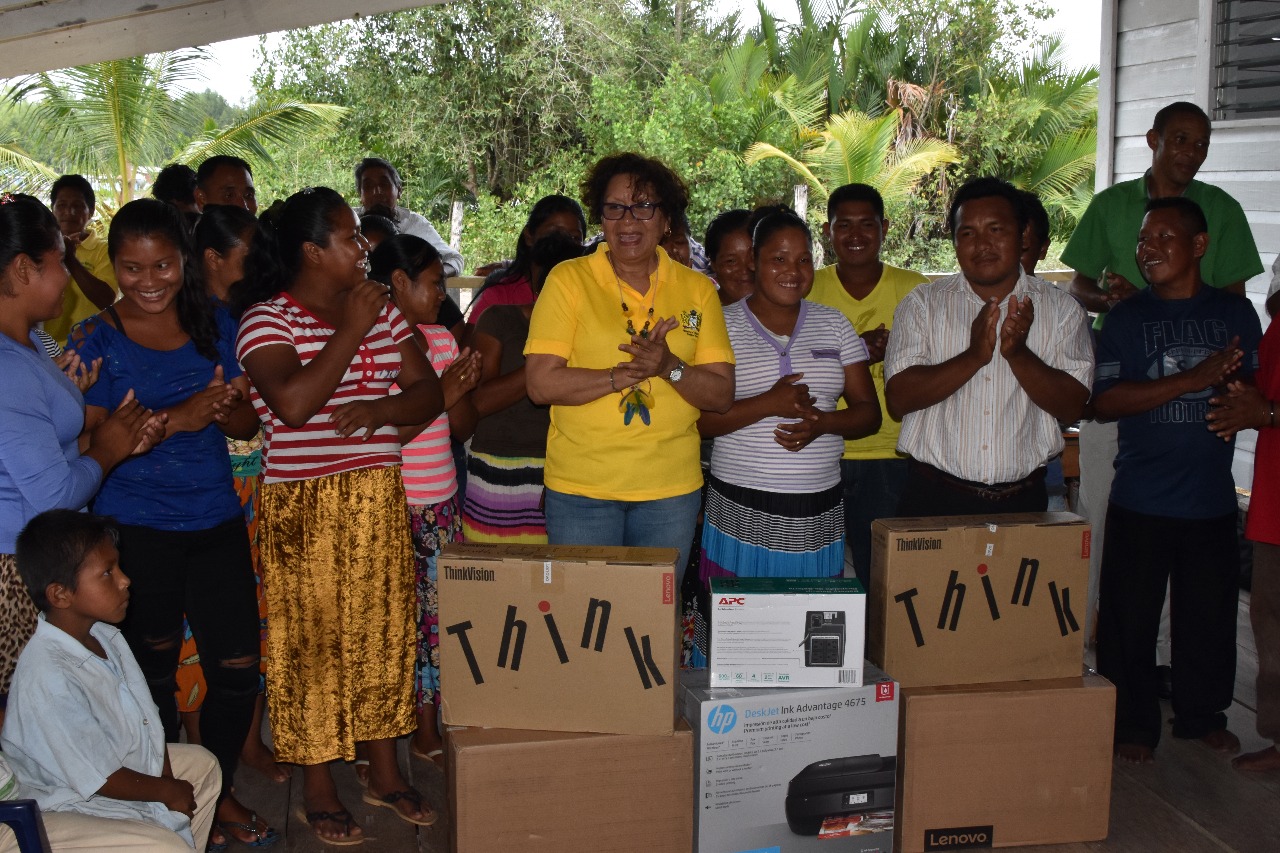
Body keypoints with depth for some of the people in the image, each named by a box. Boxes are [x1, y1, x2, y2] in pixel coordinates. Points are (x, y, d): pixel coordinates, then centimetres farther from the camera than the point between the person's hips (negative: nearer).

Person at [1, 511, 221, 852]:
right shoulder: (48, 679, -32)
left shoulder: (103, 636, -4)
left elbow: (146, 717, 5)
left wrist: (167, 779, -3)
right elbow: (98, 779, -25)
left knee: (202, 762, 18)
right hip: (63, 807, -10)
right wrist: (166, 791, -12)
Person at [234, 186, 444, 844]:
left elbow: (430, 392, 7)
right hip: (304, 507, -5)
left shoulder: (382, 311, 10)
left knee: (383, 630, 12)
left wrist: (381, 408, -13)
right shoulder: (267, 318, -8)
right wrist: (350, 331, -17)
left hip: (379, 499, 6)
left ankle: (384, 771, 27)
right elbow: (292, 403, -24)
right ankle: (317, 788, 18)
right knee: (313, 642, 3)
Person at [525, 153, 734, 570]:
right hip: (580, 488, -2)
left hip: (671, 490, 2)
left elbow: (722, 395, 1)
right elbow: (541, 384, -10)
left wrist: (670, 368, -17)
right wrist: (626, 373, -17)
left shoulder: (697, 289, 5)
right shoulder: (568, 280, -2)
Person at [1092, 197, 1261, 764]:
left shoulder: (1236, 313, 6)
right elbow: (1102, 400, -11)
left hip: (1211, 499, 2)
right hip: (1140, 500, -2)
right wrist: (1192, 380, -19)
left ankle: (1202, 715, 31)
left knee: (1210, 612, 11)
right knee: (1130, 617, 3)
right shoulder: (1126, 318, -1)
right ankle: (1133, 724, 19)